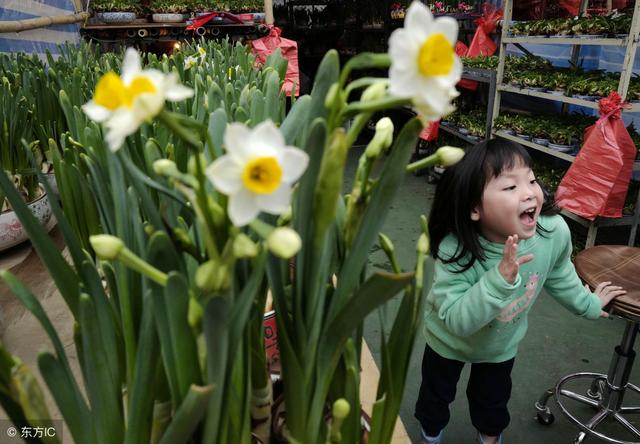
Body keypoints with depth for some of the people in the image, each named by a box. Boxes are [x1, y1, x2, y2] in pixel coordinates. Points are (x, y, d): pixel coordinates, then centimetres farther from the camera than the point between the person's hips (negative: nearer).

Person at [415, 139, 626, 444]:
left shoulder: (555, 231, -29)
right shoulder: (454, 250, -41)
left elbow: (558, 274, -5)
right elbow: (456, 320, -41)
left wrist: (588, 304, 11)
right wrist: (499, 279, -52)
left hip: (502, 345, 3)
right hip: (449, 342, -2)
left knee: (492, 402, 26)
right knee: (435, 395, 24)